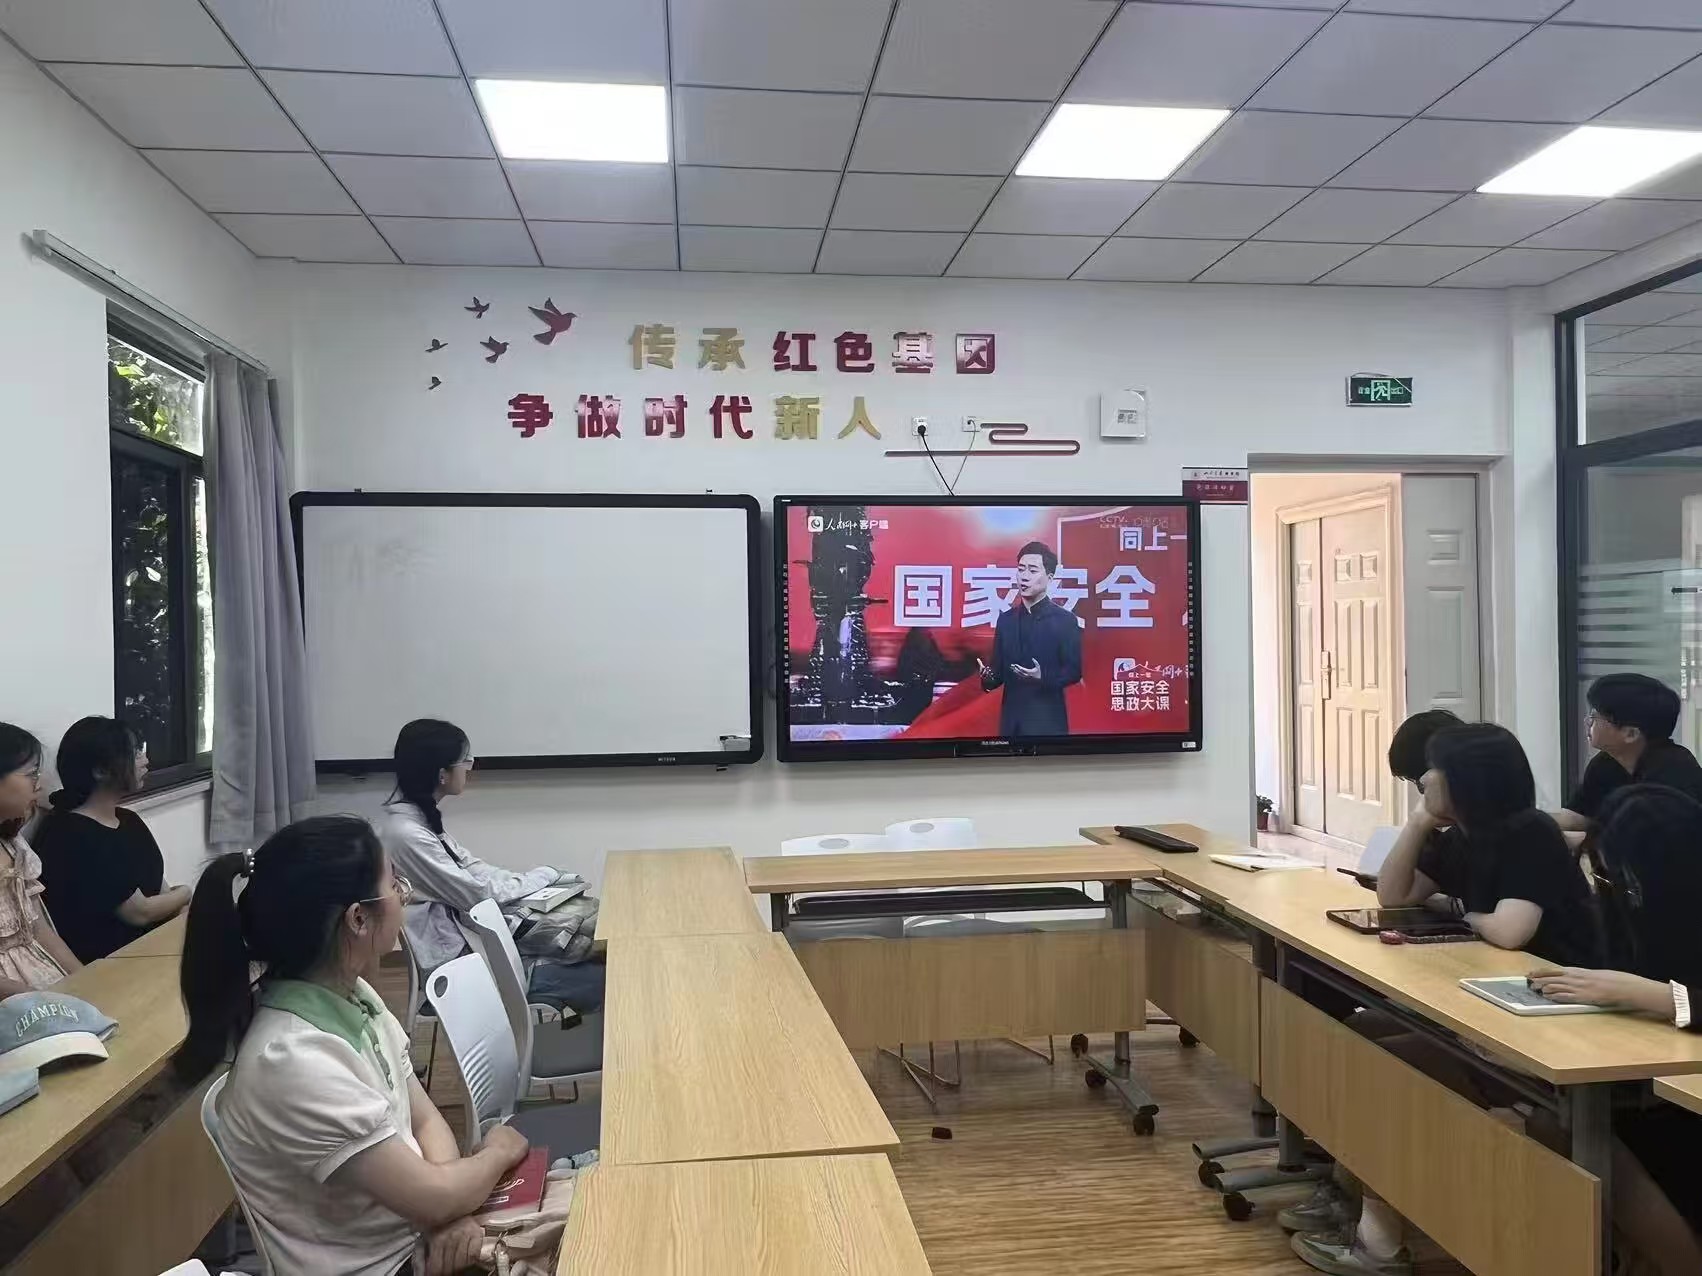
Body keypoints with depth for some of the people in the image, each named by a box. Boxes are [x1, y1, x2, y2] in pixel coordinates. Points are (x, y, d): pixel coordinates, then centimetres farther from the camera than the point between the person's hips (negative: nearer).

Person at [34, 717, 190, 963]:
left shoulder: (130, 821, 13)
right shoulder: (72, 837, -16)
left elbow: (159, 892, 9)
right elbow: (139, 913, -14)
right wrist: (186, 894, 3)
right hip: (103, 962, -8)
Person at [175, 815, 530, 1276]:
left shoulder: (354, 995, -2)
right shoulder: (293, 1060, -27)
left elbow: (425, 1120, 3)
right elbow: (432, 1197, -22)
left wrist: (452, 1211, -15)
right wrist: (498, 1152, -3)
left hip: (419, 1237, 7)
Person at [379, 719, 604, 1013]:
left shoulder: (420, 816, 5)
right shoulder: (406, 833, -25)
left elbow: (471, 867, 11)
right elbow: (476, 894, -19)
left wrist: (543, 880, 0)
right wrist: (545, 876, -6)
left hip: (464, 927, 9)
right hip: (454, 958, -9)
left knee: (585, 913, 1)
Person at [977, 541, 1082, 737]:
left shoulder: (1064, 620, -4)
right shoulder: (1006, 620, 9)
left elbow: (1074, 671, -5)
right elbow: (1000, 670, 10)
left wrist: (1043, 677, -22)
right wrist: (988, 677, -12)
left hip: (1048, 721, -4)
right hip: (1012, 720, 4)